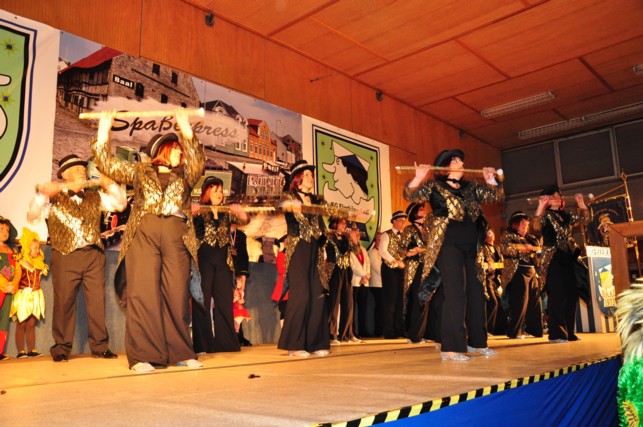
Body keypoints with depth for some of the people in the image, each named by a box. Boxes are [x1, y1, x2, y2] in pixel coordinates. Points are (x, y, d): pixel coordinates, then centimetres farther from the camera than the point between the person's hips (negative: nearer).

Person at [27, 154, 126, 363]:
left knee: (97, 301, 1)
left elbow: (120, 203, 12)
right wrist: (42, 195, -18)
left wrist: (108, 183, 2)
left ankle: (100, 345, 9)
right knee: (64, 303, 2)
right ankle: (61, 348, 14)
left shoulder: (94, 197, 18)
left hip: (93, 255, 3)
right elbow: (32, 216, -4)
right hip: (65, 257, -3)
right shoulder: (53, 198, 8)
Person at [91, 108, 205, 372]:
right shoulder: (139, 172, 21)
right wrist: (104, 129, 11)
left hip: (177, 236, 1)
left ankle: (180, 353, 7)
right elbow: (107, 164, 16)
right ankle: (142, 355, -6)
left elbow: (198, 162, 3)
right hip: (143, 234, -1)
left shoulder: (184, 175, 22)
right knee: (143, 293, -8)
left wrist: (185, 127, -2)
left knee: (177, 295, -1)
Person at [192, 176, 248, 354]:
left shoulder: (227, 213, 16)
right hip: (203, 260, -4)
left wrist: (239, 211, -17)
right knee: (202, 301, -3)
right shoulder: (199, 212, 5)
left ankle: (225, 343, 10)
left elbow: (244, 219, 3)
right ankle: (203, 345, 2)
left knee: (225, 302, 4)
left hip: (223, 261, 4)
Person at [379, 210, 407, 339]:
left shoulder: (403, 236, 16)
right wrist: (395, 261, -22)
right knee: (390, 300, -4)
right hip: (390, 269, -6)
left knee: (400, 301, 7)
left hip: (401, 270, 6)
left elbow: (405, 251, 15)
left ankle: (400, 329, 13)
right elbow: (382, 251, -16)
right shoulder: (387, 235, -3)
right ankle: (389, 331, 0)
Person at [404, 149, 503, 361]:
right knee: (455, 293, -12)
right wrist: (419, 178, -26)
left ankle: (477, 342, 26)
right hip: (449, 246, -7)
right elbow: (410, 195, -11)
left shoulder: (471, 187, 16)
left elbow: (496, 196, 19)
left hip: (472, 247, 7)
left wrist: (490, 179, 6)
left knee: (476, 292, 12)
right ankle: (451, 348, -7)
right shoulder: (434, 187, 0)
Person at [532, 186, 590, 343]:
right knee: (557, 296, -10)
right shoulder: (545, 215, -3)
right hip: (553, 259, -7)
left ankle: (568, 332, 16)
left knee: (571, 294, 8)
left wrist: (581, 203, 7)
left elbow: (585, 219, 17)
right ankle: (556, 333, -6)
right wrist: (541, 206, -33)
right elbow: (536, 226, -24)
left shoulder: (566, 215, 17)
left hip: (569, 258, 7)